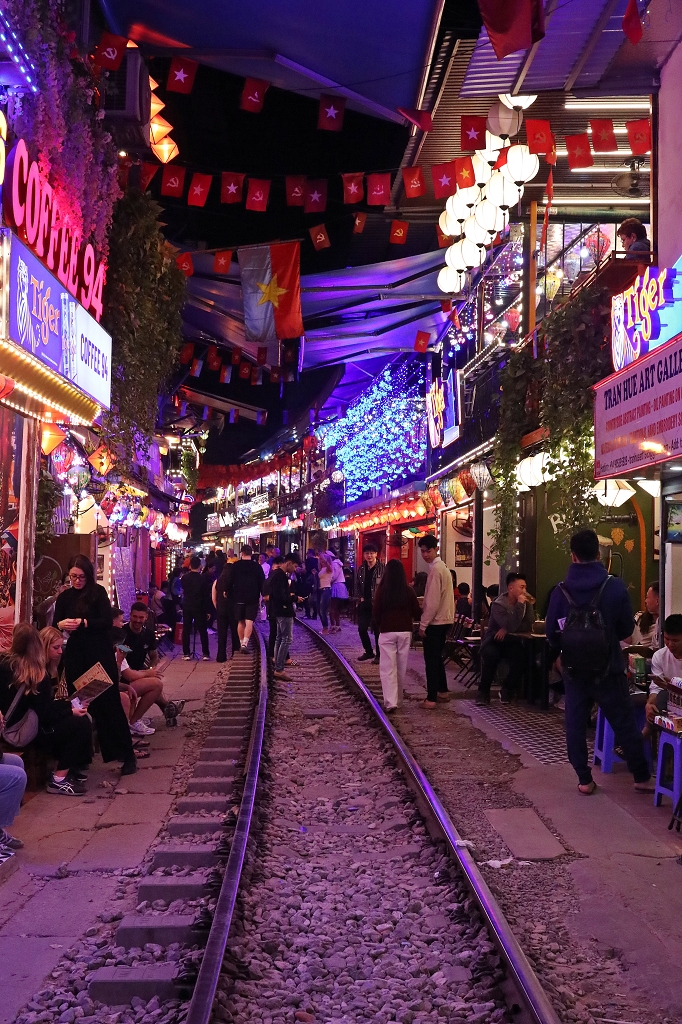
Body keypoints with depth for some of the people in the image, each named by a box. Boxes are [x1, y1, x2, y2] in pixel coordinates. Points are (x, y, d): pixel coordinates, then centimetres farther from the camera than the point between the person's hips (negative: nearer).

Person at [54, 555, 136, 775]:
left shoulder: (98, 592, -2)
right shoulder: (64, 597, 9)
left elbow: (107, 621, -10)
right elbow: (55, 625, 7)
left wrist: (83, 623, -24)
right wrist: (61, 625, -16)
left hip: (100, 654, -4)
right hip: (75, 655, 4)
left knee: (109, 702, -3)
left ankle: (127, 754, 2)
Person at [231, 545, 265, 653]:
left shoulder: (235, 566, -1)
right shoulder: (257, 566, 0)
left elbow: (230, 581, 3)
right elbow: (262, 582, 2)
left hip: (238, 598, 1)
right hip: (253, 598, -1)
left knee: (240, 622, 12)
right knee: (249, 622, -4)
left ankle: (241, 643, 17)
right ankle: (245, 643, -19)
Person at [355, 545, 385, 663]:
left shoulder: (382, 568, -10)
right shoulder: (361, 569, 9)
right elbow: (357, 585, 17)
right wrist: (360, 598, 5)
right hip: (364, 604, 6)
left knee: (377, 630, 1)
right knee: (362, 629, 9)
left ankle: (379, 655, 13)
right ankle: (369, 652, 26)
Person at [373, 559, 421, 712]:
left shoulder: (382, 590, -7)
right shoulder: (408, 591, -2)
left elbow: (375, 613, -3)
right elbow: (417, 612, 1)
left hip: (387, 632, -2)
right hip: (405, 631, 2)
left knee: (388, 668, -1)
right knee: (401, 667, 12)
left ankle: (390, 702, -11)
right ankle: (398, 700, 21)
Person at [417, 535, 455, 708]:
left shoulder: (435, 569, -18)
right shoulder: (442, 566, 13)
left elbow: (433, 601, -21)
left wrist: (423, 624, -16)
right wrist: (423, 608, 18)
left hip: (435, 621, -10)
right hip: (443, 619, 10)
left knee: (431, 659, -5)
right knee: (437, 657, 19)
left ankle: (431, 698, -2)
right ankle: (442, 691, 28)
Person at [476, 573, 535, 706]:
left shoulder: (526, 604, 0)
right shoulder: (498, 604, -16)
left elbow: (528, 626, -12)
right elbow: (511, 626, -29)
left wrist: (507, 630, -21)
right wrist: (519, 605, -26)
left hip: (512, 642, 4)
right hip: (494, 641, -4)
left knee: (521, 656, -29)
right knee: (490, 655, -36)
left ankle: (507, 690, -3)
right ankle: (484, 691, -13)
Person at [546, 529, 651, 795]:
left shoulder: (561, 590, -8)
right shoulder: (615, 586, -10)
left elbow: (551, 633, -3)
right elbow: (627, 629, -2)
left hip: (574, 670, 1)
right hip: (608, 669, -1)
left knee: (575, 725, 9)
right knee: (624, 724, 9)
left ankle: (584, 780, 13)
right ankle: (642, 777, 18)